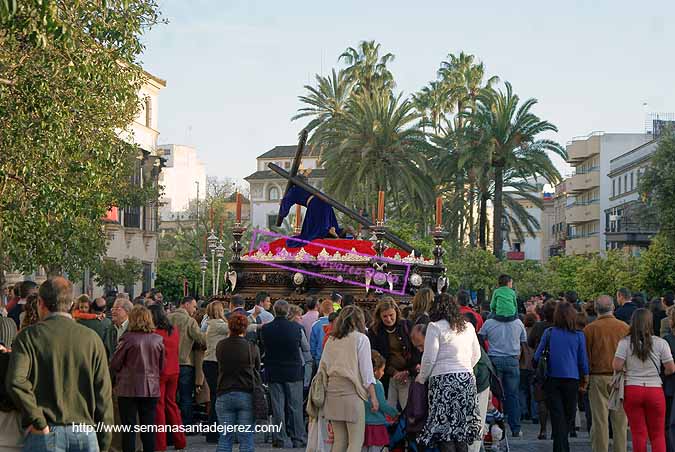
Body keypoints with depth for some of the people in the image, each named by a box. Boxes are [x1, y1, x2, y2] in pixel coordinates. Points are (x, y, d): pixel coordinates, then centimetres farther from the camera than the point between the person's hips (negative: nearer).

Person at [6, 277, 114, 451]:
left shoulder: (28, 337, -1)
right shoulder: (91, 338, 5)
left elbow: (16, 382, -17)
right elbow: (104, 393, 5)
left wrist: (39, 423, -11)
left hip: (45, 433, -2)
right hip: (85, 434, 2)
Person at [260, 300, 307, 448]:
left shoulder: (265, 329, -8)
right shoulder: (296, 327, -10)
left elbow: (264, 346, 6)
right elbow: (303, 346, 4)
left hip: (274, 373, 1)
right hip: (294, 371, -1)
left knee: (277, 407, 6)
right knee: (295, 406, 8)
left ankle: (281, 439, 6)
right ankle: (298, 438, 10)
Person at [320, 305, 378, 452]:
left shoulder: (331, 340, 13)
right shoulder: (361, 339, 0)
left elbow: (322, 368, 14)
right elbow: (366, 371, -4)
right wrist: (373, 397, -1)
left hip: (332, 391, 5)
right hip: (351, 391, -5)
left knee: (339, 440, 10)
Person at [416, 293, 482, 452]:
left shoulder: (435, 327, -5)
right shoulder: (468, 327, 12)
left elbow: (429, 358, -7)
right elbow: (476, 355, 19)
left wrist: (421, 378, 7)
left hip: (443, 380, -6)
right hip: (467, 379, 6)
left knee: (444, 428, -4)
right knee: (461, 426, 10)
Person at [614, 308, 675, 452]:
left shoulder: (625, 342, -5)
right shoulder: (660, 343, -3)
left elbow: (617, 366, -12)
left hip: (632, 390, 0)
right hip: (655, 390, 0)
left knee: (638, 434, 6)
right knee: (658, 434, 8)